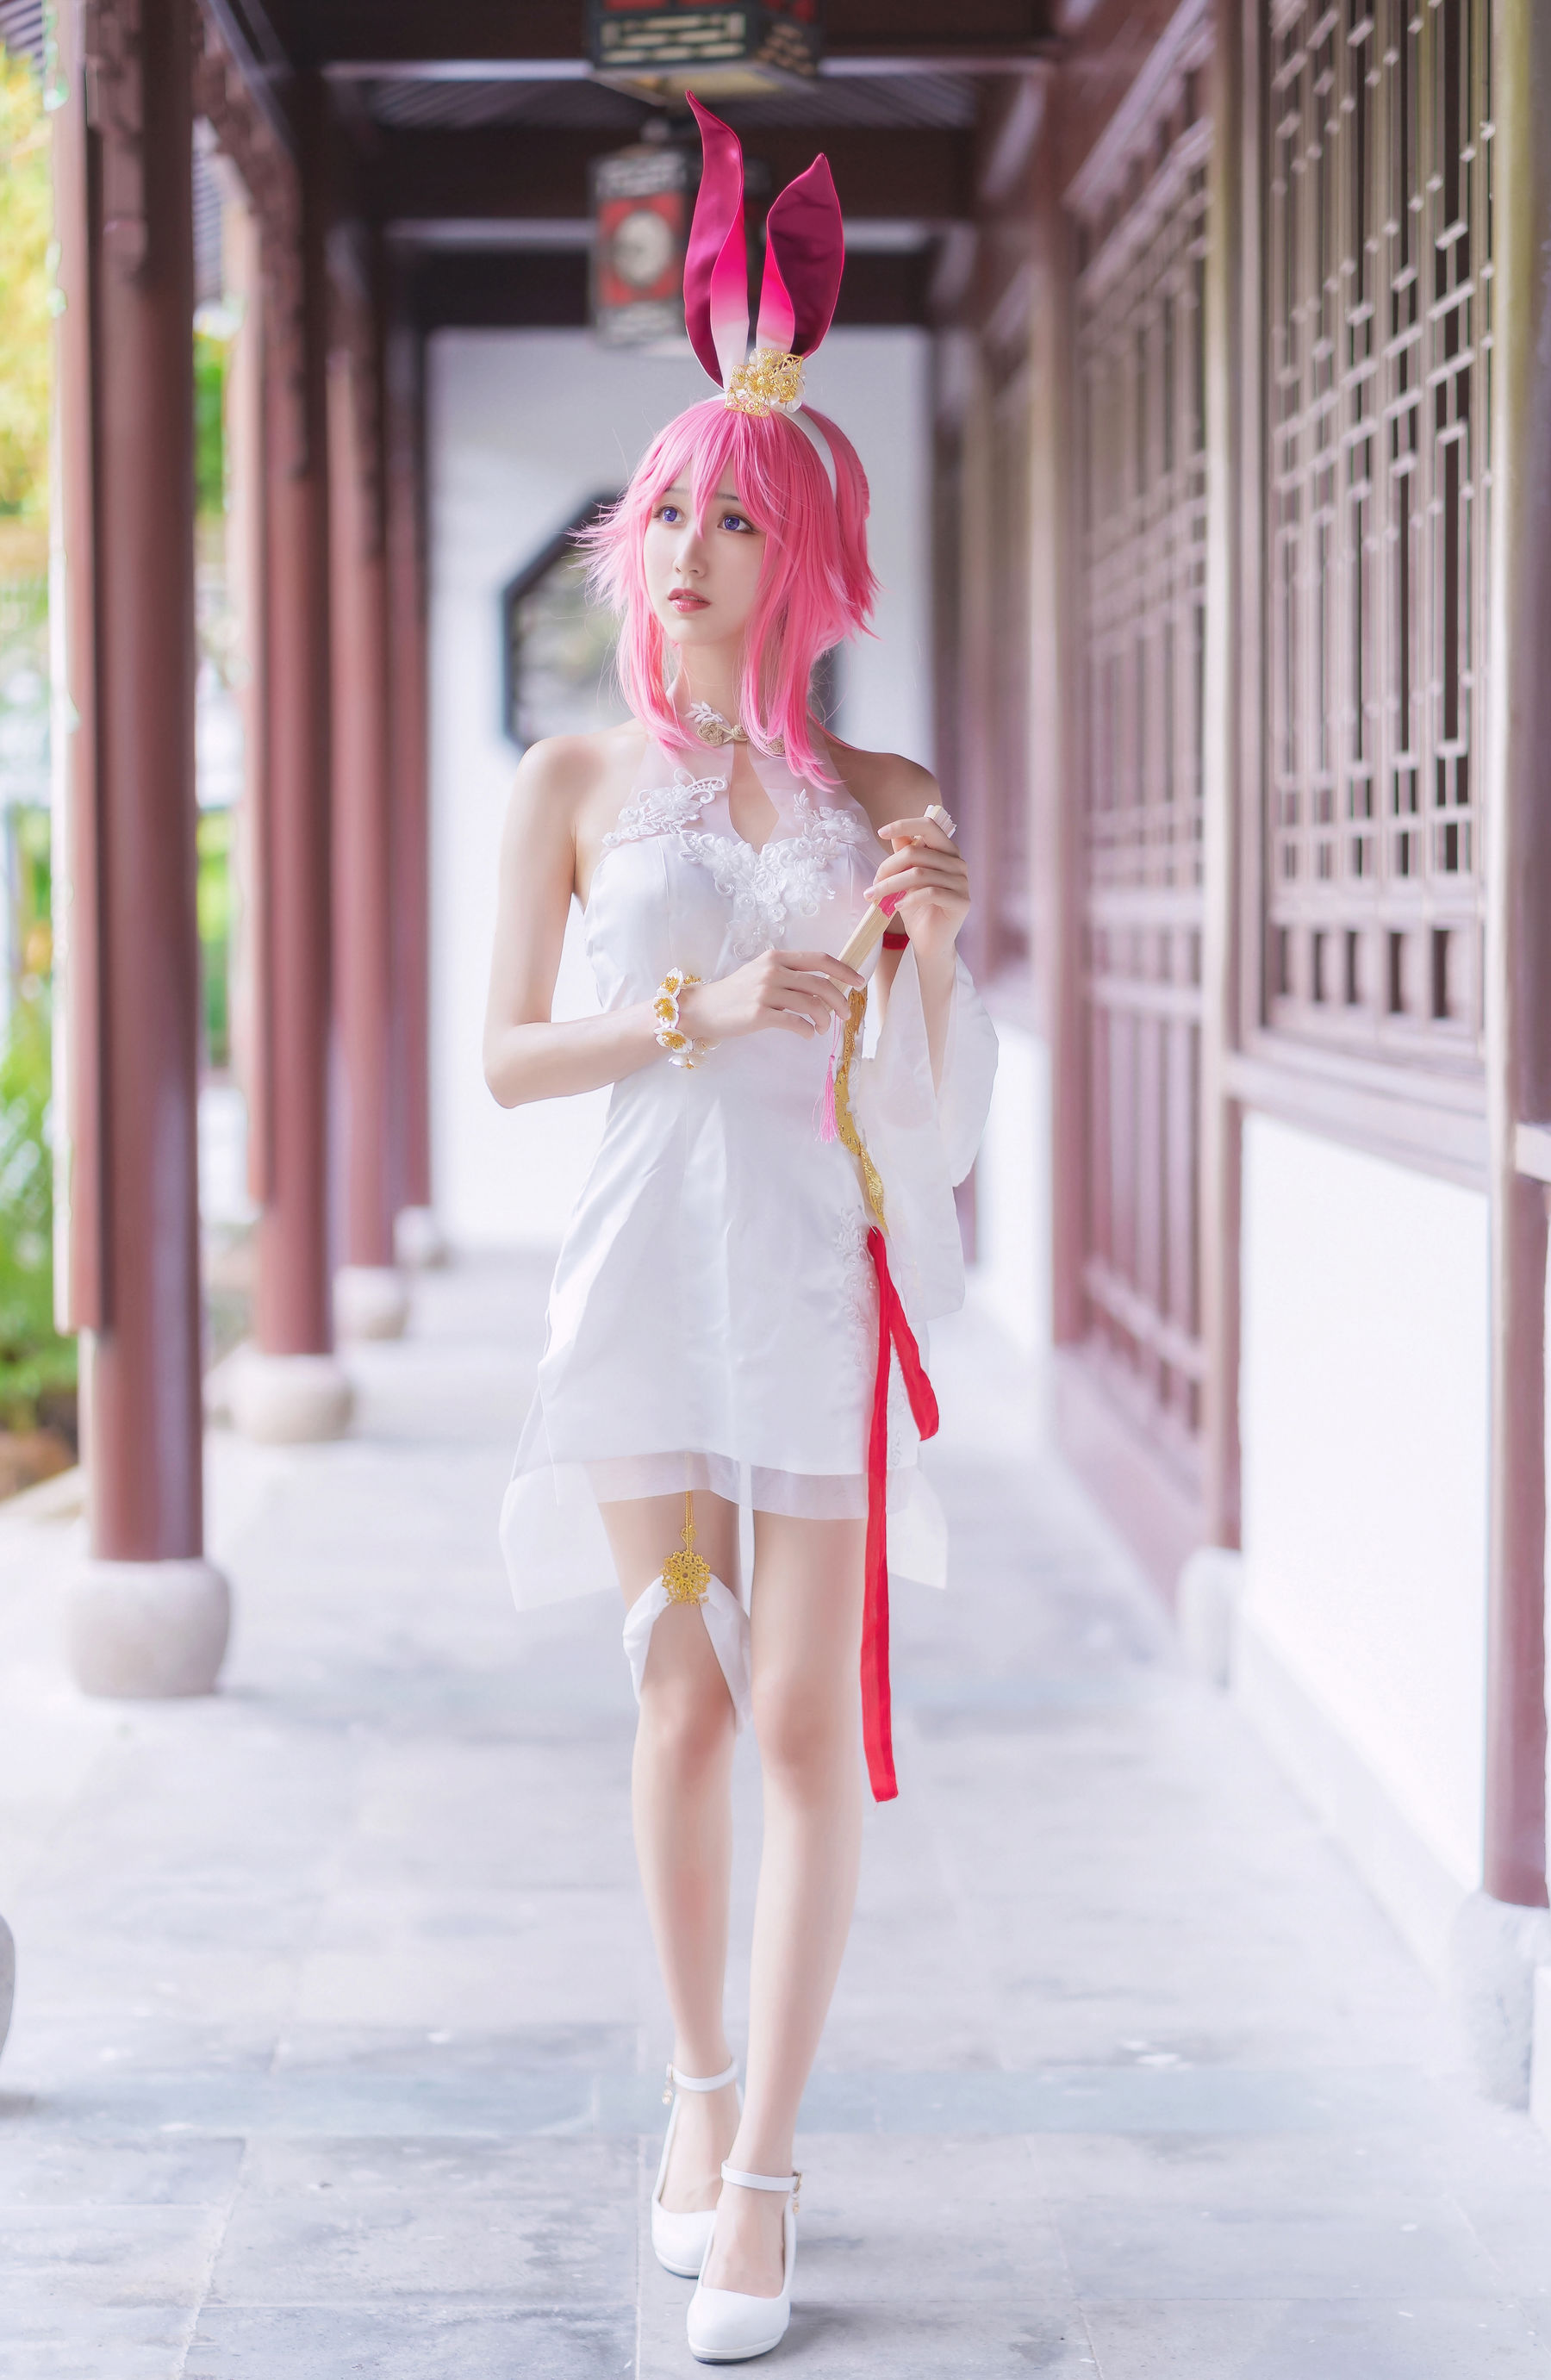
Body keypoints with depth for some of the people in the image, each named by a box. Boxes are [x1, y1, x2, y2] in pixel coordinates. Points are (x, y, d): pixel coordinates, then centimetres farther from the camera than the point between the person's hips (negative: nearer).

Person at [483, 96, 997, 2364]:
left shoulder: (880, 795, 5)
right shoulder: (577, 781, 5)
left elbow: (931, 1104, 6)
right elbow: (507, 1055, 3)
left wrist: (931, 947, -13)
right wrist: (707, 1011, -12)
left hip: (832, 1274, 0)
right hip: (651, 1260, 0)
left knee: (806, 1718, -3)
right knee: (683, 1700, 5)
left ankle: (761, 2172, 3)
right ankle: (699, 2082, 25)